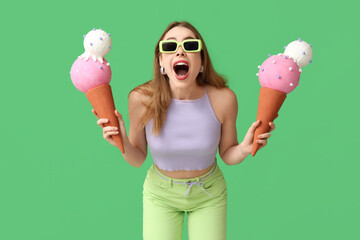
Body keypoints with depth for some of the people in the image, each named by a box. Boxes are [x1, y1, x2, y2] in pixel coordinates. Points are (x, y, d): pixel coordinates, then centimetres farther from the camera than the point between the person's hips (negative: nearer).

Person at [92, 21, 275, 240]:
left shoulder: (223, 98, -24)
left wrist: (245, 148, -29)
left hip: (209, 193, 1)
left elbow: (227, 155, -8)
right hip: (161, 193, 0)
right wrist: (123, 143, -30)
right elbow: (138, 160, -10)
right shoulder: (142, 98, -24)